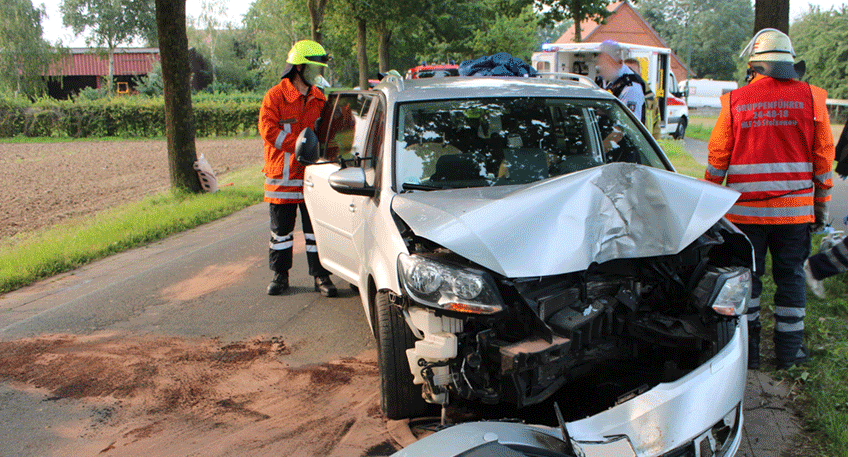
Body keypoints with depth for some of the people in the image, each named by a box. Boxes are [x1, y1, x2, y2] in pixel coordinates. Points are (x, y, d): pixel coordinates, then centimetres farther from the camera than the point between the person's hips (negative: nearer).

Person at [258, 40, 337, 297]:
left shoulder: (319, 99, 12)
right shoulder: (275, 97, -5)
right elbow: (269, 131, -15)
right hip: (282, 175, -3)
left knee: (316, 228, 4)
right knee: (281, 230, 8)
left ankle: (320, 276, 12)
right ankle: (280, 275, 21)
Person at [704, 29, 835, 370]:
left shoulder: (735, 102, -2)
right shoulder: (810, 98, 0)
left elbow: (717, 158, 0)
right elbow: (823, 158, 3)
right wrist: (821, 206, 11)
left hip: (746, 210, -1)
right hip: (795, 210, 1)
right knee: (790, 277, 12)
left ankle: (747, 348, 15)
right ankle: (789, 350, 20)